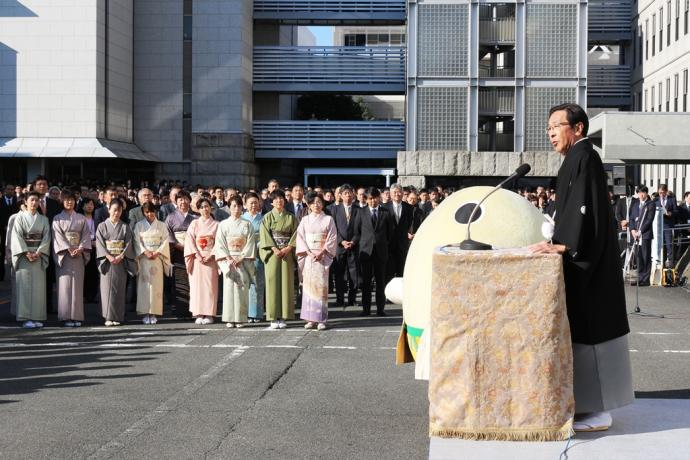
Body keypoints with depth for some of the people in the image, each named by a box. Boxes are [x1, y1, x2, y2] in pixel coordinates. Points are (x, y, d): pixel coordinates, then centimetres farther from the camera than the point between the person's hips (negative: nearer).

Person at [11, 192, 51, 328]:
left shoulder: (43, 219, 10)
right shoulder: (20, 217, 3)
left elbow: (46, 237, 3)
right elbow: (17, 236, -5)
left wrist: (38, 253, -11)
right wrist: (26, 253, -14)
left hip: (39, 255, 3)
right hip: (24, 255, -2)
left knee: (38, 286, 0)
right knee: (25, 285, -5)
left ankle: (37, 317, 3)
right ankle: (26, 318, -5)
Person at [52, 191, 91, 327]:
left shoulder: (81, 218, 12)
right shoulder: (57, 219, 5)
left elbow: (86, 234, 5)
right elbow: (58, 236, -5)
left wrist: (80, 249, -11)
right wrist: (69, 250, -15)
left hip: (79, 254, 2)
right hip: (64, 254, -2)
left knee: (77, 284, 0)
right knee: (65, 284, -5)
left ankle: (77, 316, 2)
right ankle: (66, 317, -3)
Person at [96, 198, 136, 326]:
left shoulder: (125, 227, 8)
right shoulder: (102, 226, 4)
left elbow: (128, 244, 1)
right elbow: (100, 243, -3)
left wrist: (120, 256, -13)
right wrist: (109, 256, -16)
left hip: (121, 261, 1)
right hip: (107, 261, -1)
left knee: (119, 289, 1)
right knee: (107, 288, -4)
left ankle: (117, 317, 5)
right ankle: (108, 317, -1)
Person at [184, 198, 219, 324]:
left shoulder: (216, 225, 6)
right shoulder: (194, 223, 7)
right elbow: (190, 240, 1)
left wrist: (211, 255, -10)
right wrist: (197, 255, -10)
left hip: (211, 259, -1)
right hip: (197, 259, 1)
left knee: (210, 285, -3)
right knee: (197, 285, -3)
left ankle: (209, 314, 0)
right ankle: (198, 314, 1)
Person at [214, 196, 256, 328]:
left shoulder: (247, 225, 6)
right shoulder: (223, 224, 7)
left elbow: (250, 243, 0)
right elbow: (220, 243, 1)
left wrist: (241, 258, -10)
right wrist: (228, 259, -11)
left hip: (243, 261, 0)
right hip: (228, 260, 0)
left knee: (242, 288, -5)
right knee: (229, 287, -4)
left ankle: (240, 318, -2)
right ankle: (230, 319, -1)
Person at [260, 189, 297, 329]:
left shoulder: (290, 217, 10)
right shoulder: (267, 217, 5)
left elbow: (295, 234, 4)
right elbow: (265, 235, -3)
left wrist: (288, 248, -10)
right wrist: (275, 249, -14)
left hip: (287, 253, 2)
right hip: (272, 253, -1)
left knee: (286, 282, -1)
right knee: (273, 282, -4)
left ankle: (283, 317, 2)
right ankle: (274, 318, -2)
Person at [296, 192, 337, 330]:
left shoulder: (328, 219, 5)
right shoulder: (305, 220, 10)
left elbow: (332, 238, 0)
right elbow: (300, 237, 3)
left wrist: (321, 252, -11)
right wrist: (309, 253, -9)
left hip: (322, 256, -2)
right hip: (308, 256, 2)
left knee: (321, 285, -7)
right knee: (308, 285, -2)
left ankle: (321, 319, -5)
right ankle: (310, 319, 1)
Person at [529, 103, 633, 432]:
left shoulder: (583, 158, -13)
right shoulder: (580, 158, 17)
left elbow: (582, 208, -21)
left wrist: (561, 244, -20)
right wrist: (559, 241, 15)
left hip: (586, 261, -10)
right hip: (585, 258, 10)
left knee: (588, 328, -6)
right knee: (588, 328, 11)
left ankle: (598, 412, -1)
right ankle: (591, 404, 17)